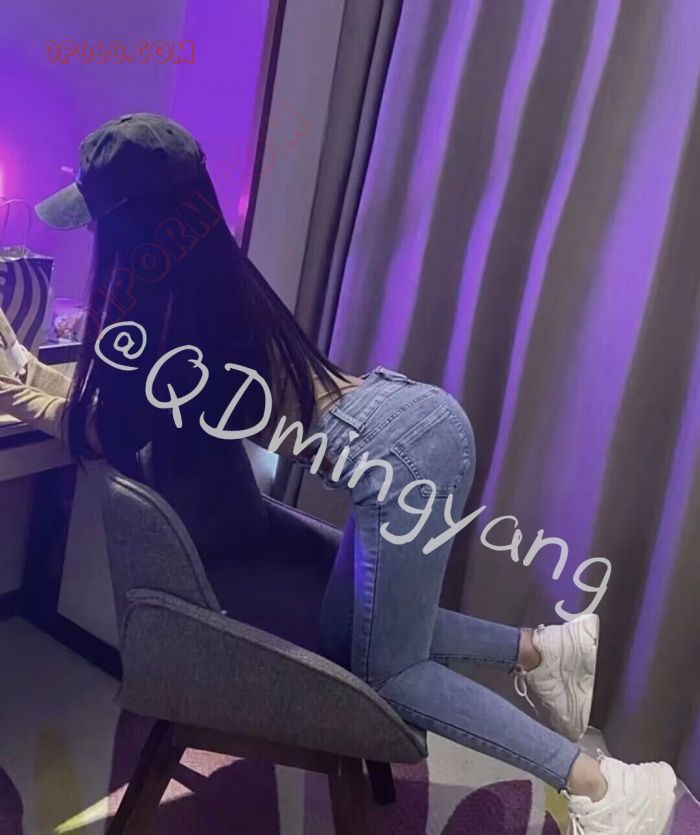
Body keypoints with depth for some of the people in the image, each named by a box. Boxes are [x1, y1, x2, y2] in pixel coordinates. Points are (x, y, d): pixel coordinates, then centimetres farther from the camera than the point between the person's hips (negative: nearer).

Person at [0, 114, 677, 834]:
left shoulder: (160, 305, -12)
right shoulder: (210, 274, 13)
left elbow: (94, 431, 5)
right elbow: (109, 389, 27)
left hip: (398, 453, -9)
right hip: (413, 418, 9)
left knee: (386, 673, 8)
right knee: (350, 634, 20)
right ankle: (544, 648, 21)